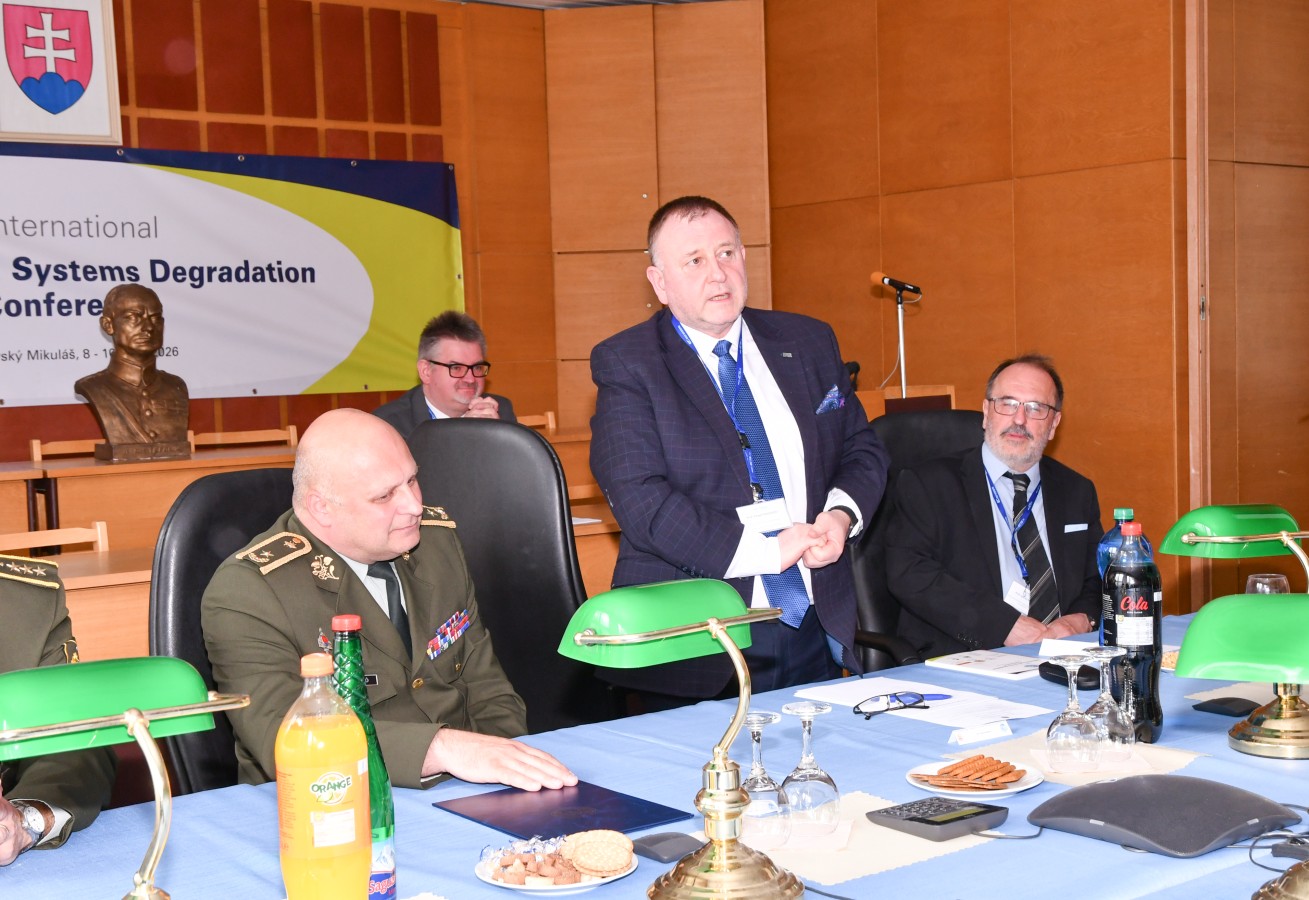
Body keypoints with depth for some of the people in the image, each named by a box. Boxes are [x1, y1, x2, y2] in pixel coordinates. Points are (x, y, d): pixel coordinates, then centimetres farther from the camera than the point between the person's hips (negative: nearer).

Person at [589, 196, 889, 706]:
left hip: (816, 630, 5)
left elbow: (862, 449, 15)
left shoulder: (809, 343, 10)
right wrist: (767, 550, -19)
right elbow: (641, 502, -16)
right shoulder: (624, 364, -6)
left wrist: (842, 514, -8)